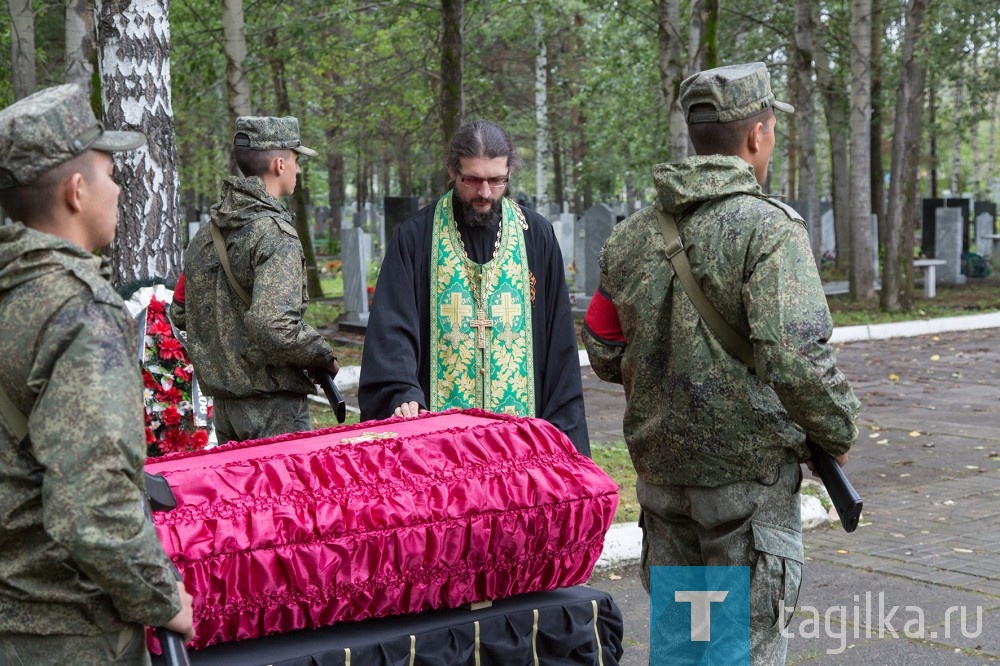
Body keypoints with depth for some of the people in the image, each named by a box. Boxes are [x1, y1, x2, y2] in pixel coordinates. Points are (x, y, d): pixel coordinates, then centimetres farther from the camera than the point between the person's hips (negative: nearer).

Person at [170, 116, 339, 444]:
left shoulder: (206, 233, 9)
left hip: (223, 404, 8)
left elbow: (179, 313, 17)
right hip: (274, 405, -8)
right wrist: (324, 356, -12)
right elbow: (274, 327, -28)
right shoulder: (276, 233, -17)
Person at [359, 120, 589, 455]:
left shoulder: (535, 235, 8)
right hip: (436, 423, -1)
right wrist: (404, 393, -22)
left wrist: (563, 429, 4)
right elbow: (391, 329, -4)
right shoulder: (416, 237, 3)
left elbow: (559, 340, 10)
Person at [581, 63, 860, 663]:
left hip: (660, 471, 6)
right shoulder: (769, 228, -15)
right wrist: (838, 431, -9)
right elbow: (797, 359, -24)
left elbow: (604, 351, 13)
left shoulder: (633, 236, 5)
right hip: (749, 475, -6)